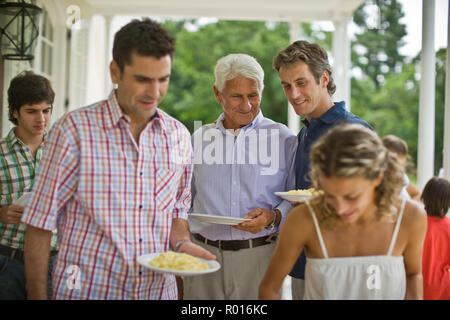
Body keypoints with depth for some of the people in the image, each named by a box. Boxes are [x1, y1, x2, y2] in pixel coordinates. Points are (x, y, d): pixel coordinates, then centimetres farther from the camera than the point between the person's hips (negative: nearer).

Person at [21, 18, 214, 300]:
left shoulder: (179, 136, 2)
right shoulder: (74, 131, -11)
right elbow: (40, 224, -9)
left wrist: (182, 243, -5)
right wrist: (37, 297, -10)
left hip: (159, 290, 4)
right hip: (88, 291, -4)